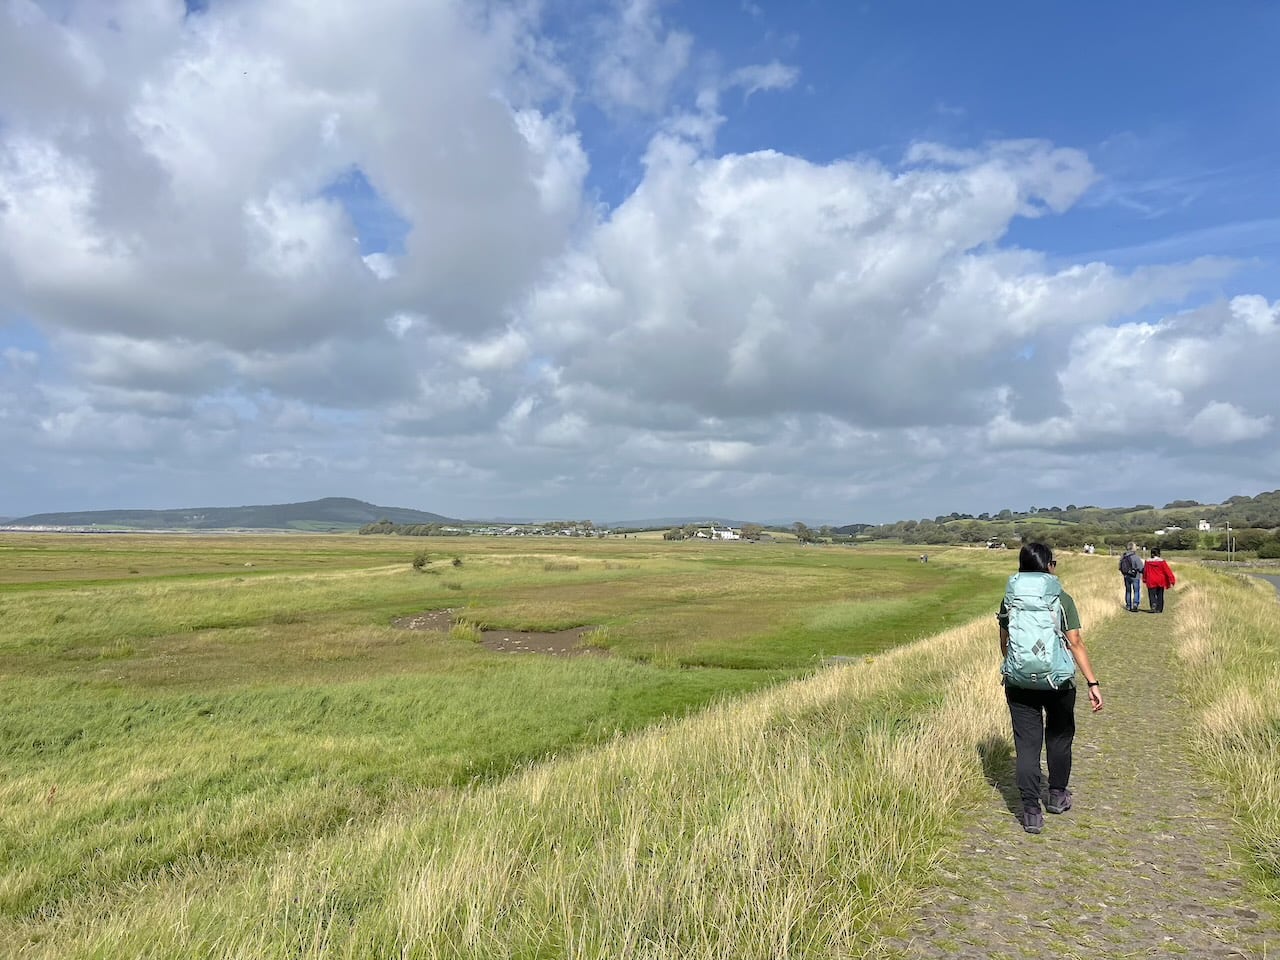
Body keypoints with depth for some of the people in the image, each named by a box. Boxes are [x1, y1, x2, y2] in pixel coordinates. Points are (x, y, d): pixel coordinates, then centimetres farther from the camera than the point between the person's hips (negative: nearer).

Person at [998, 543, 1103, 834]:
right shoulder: (1062, 599, -8)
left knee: (1027, 743, 4)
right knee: (1059, 737, 21)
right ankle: (1057, 795, 36)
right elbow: (1076, 643, -13)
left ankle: (1031, 811, 1)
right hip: (1058, 681, -1)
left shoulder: (1010, 601, -1)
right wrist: (1093, 683, -11)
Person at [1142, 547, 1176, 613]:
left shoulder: (1148, 562, -4)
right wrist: (1172, 580, -1)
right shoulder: (1162, 561, -8)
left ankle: (1153, 604, -23)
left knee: (1152, 595, 4)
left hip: (1151, 582, -1)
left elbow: (1145, 571, 6)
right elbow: (1167, 571, -7)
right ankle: (1159, 609, 14)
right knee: (1160, 595, 12)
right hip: (1160, 581, 1)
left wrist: (1144, 579, 20)